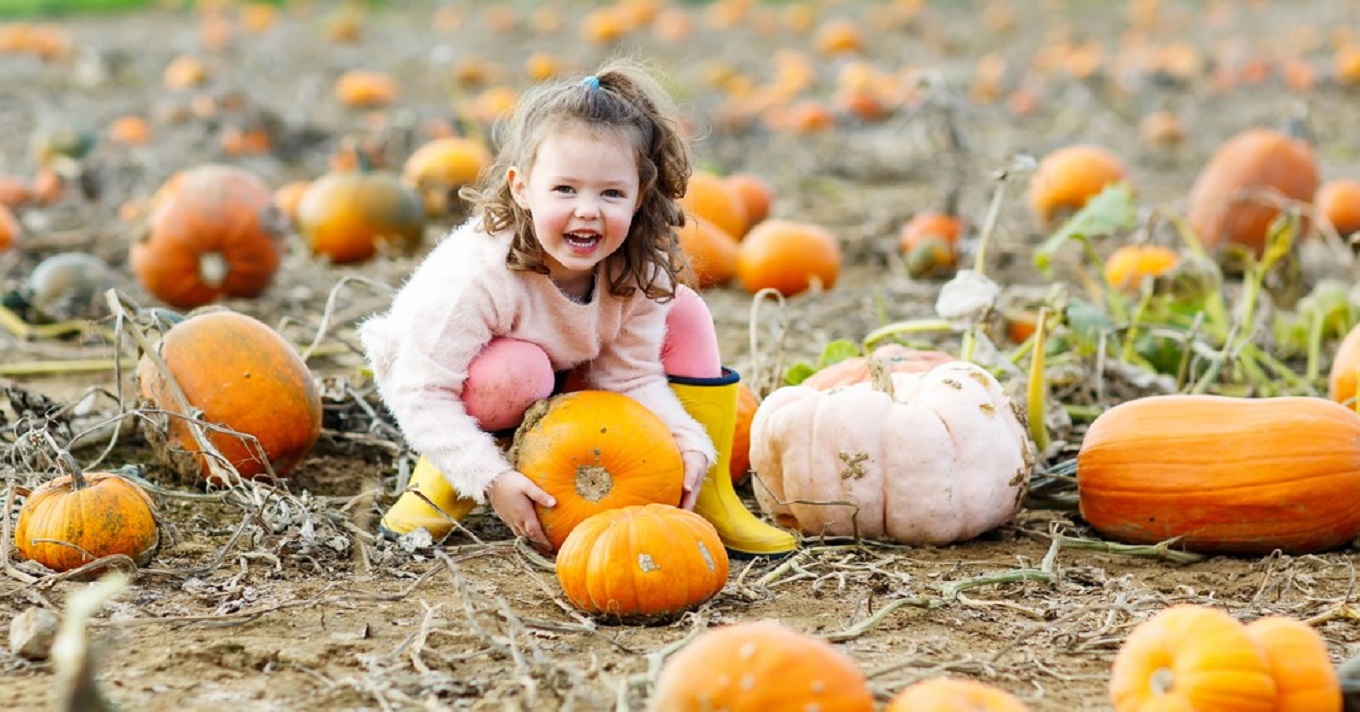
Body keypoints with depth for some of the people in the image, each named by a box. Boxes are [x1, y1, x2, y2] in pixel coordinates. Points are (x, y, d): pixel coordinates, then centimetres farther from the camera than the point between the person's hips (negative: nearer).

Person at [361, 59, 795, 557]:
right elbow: (423, 395, -36)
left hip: (568, 377, 6)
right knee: (519, 368, -39)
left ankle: (706, 499, -1)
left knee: (684, 315, -9)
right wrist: (492, 478, -42)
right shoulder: (474, 276, -39)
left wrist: (688, 442, -29)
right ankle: (441, 484, -12)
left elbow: (632, 376, -14)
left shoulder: (641, 269, -23)